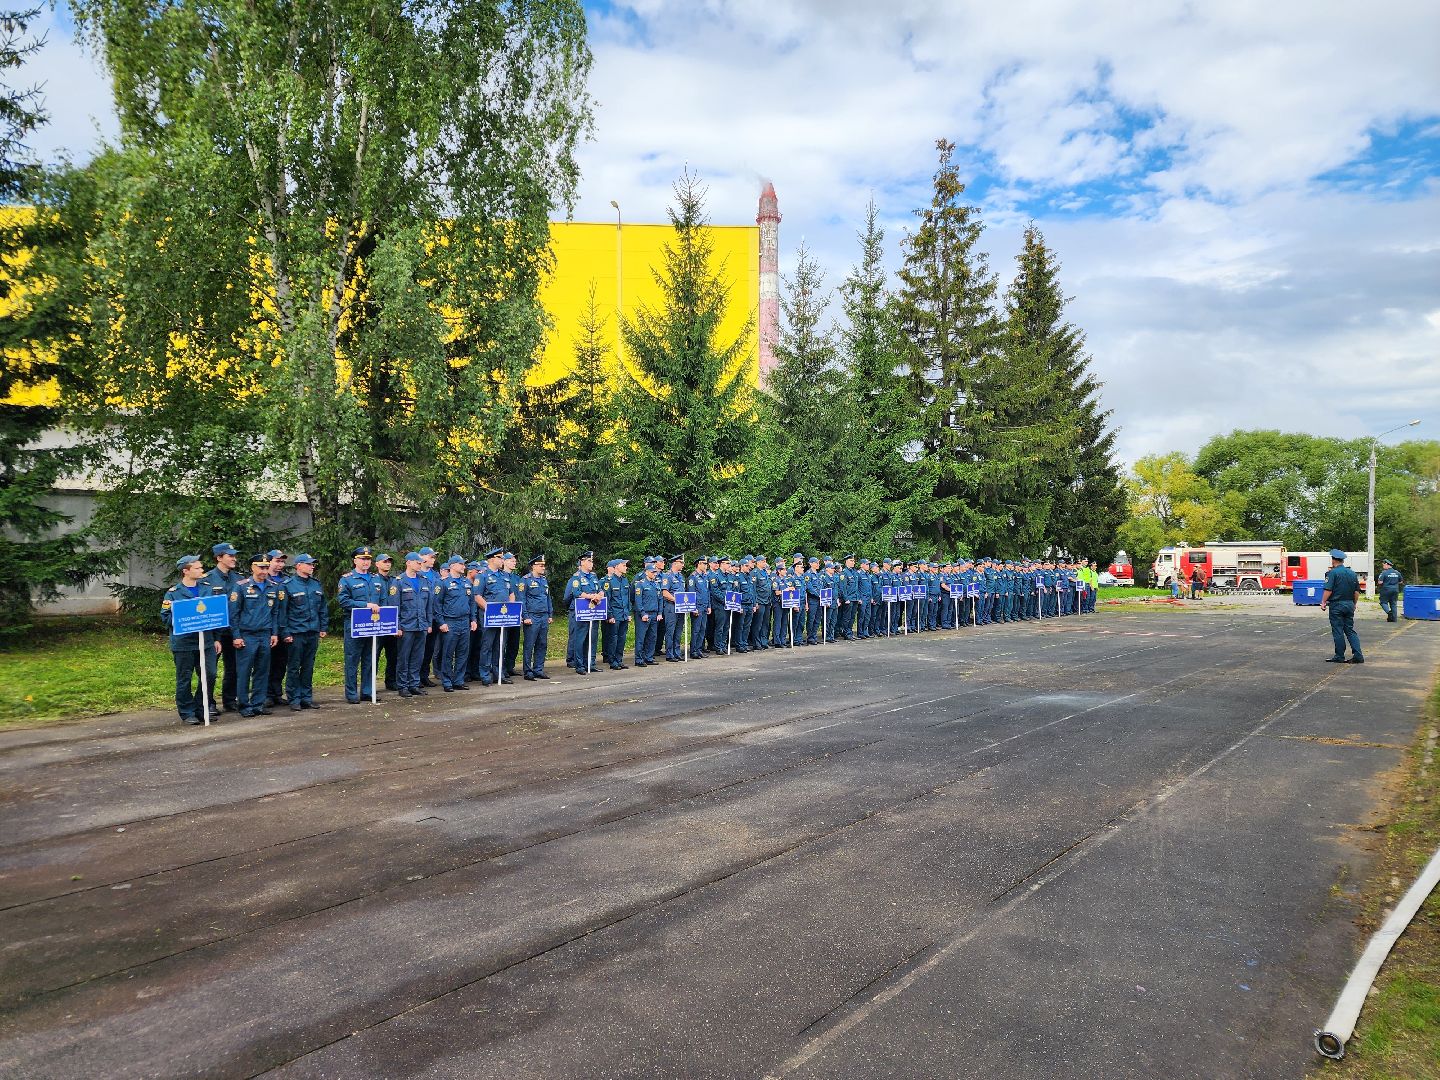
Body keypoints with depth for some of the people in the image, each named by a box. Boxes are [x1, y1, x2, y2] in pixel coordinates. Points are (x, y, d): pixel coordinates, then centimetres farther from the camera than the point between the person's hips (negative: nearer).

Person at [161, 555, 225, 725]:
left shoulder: (208, 588, 8)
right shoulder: (173, 593, -4)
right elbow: (165, 615, -6)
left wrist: (216, 639, 11)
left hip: (206, 641, 4)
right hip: (183, 643, -4)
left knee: (209, 675, 4)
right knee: (184, 679, 5)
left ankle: (201, 709, 19)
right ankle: (187, 713, 16)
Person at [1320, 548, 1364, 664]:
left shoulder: (1332, 573, -11)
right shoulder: (1352, 573, 10)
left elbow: (1328, 590, -17)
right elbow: (1357, 591, 13)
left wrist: (1323, 602, -10)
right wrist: (1354, 603, 23)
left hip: (1336, 605, -6)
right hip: (1349, 604, 6)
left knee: (1338, 631, 0)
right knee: (1350, 630, 11)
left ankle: (1339, 657, 4)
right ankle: (1358, 655, 3)